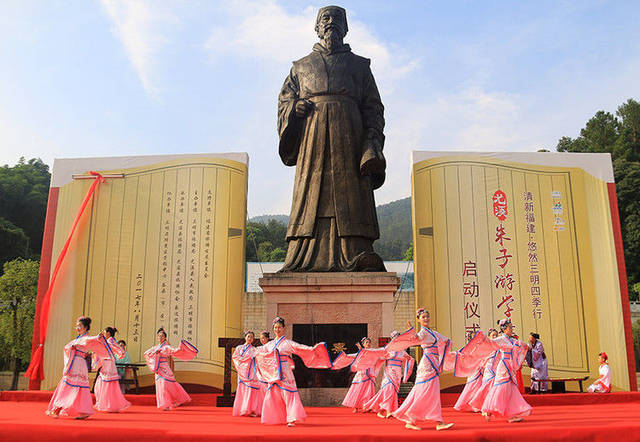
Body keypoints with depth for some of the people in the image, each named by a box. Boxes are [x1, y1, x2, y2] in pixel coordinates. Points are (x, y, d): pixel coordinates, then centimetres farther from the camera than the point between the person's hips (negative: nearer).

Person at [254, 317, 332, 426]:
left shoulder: (288, 343, -3)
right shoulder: (270, 344, 13)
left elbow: (301, 348, -14)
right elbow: (259, 350, 30)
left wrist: (312, 349, -28)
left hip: (285, 374, -5)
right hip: (273, 375, 5)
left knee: (289, 396, -12)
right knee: (272, 396, 8)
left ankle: (291, 420, -14)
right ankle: (273, 418, 24)